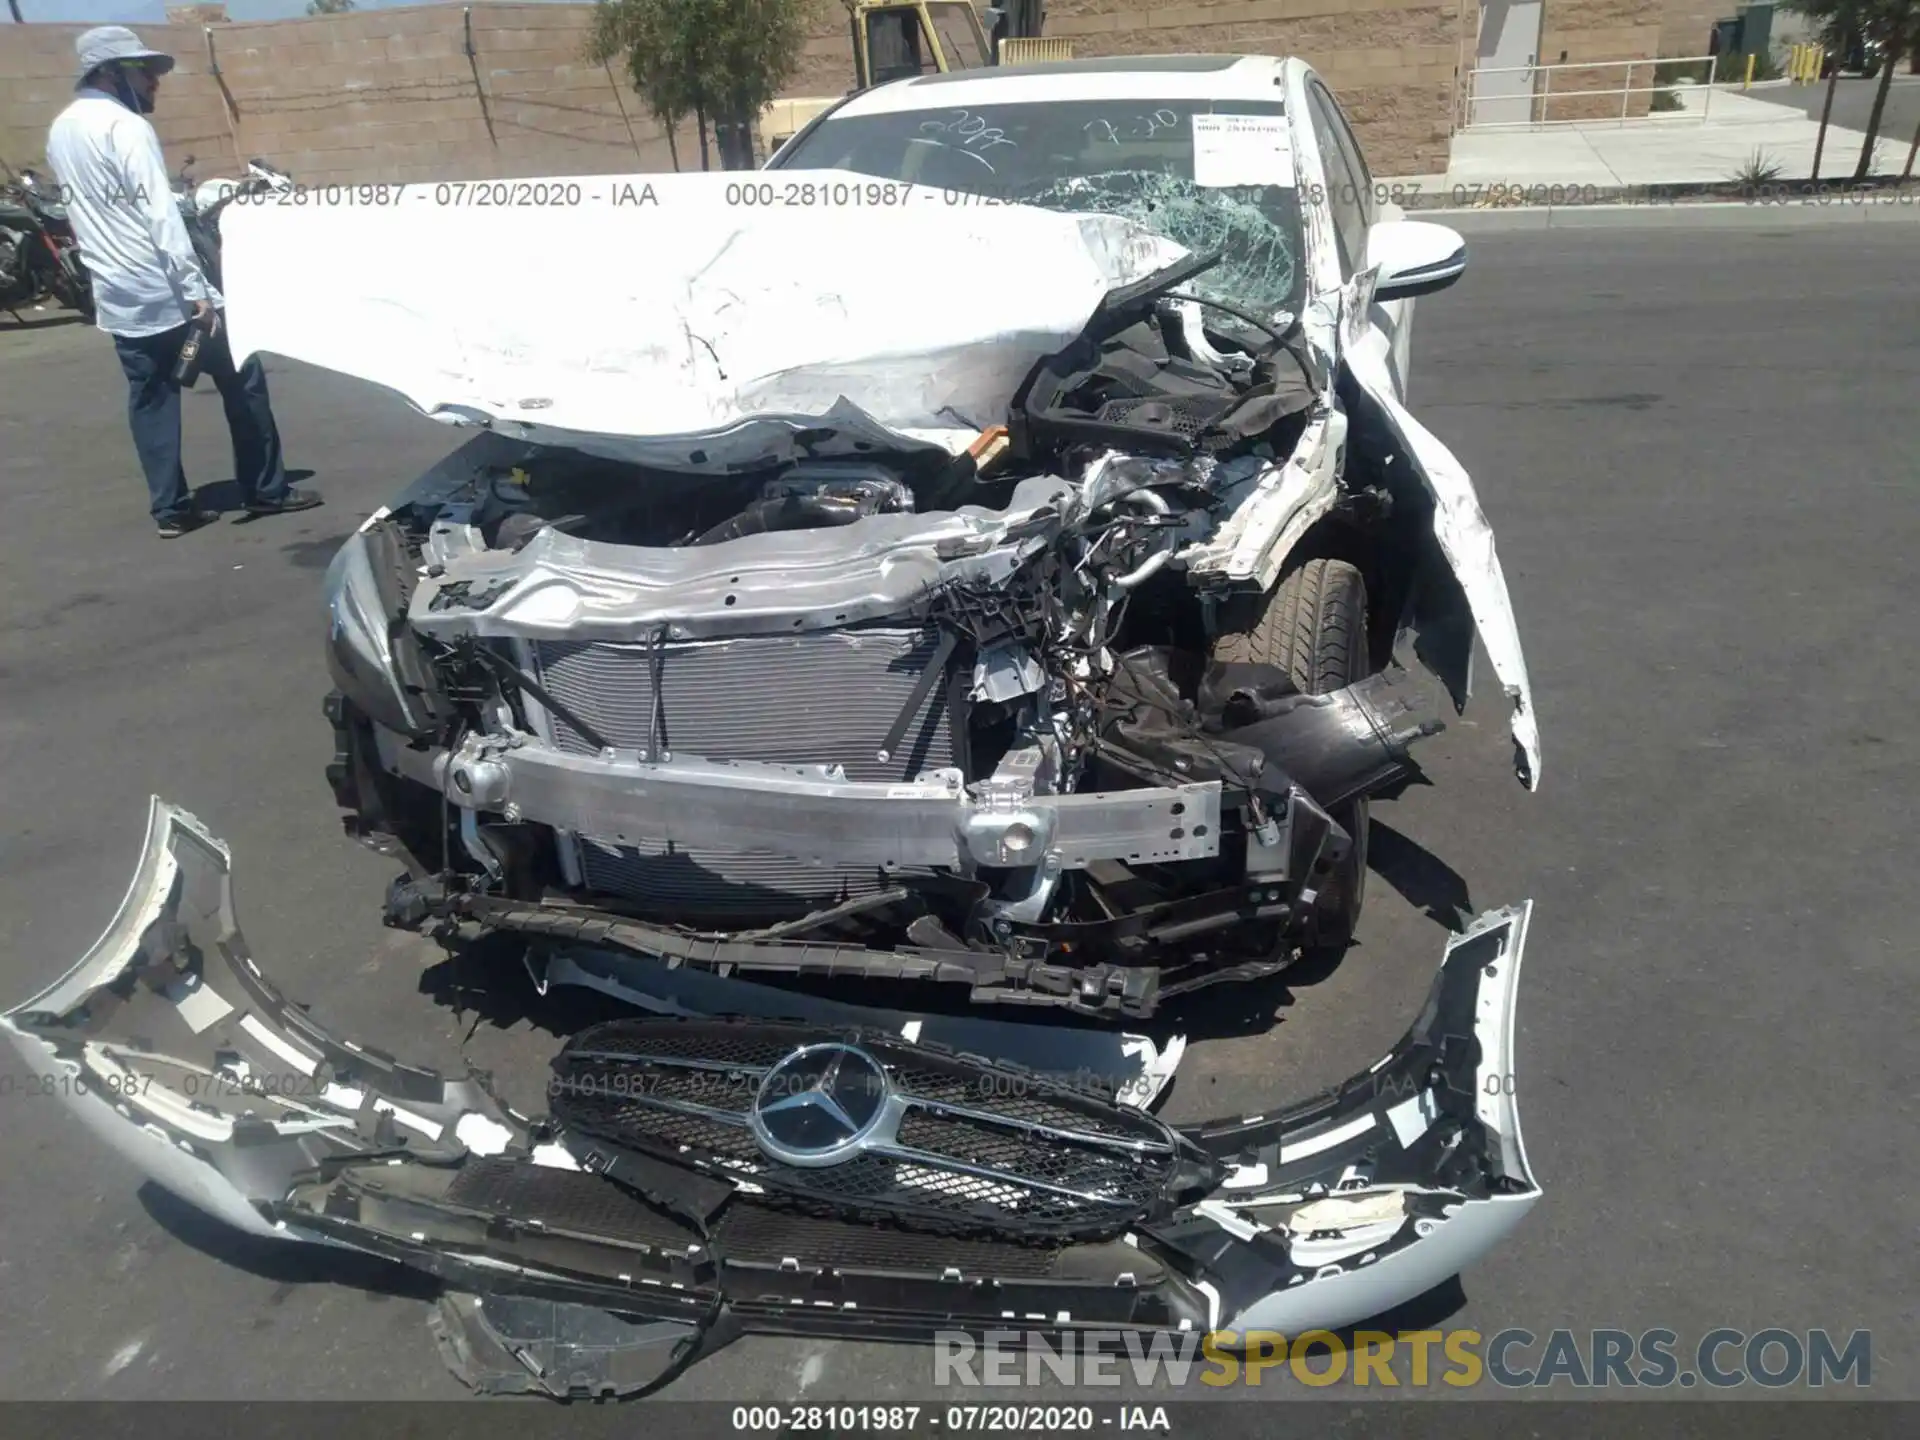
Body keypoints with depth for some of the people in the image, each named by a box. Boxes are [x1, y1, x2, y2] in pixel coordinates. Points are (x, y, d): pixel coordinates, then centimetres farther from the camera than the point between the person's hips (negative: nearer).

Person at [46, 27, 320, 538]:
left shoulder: (59, 131, 15)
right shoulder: (124, 126, -12)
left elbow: (89, 210, 20)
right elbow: (160, 215, -20)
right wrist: (197, 289, -22)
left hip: (117, 297, 8)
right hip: (166, 291, -8)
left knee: (150, 399, 9)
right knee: (241, 381, 3)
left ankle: (171, 508, 9)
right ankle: (266, 489, 7)